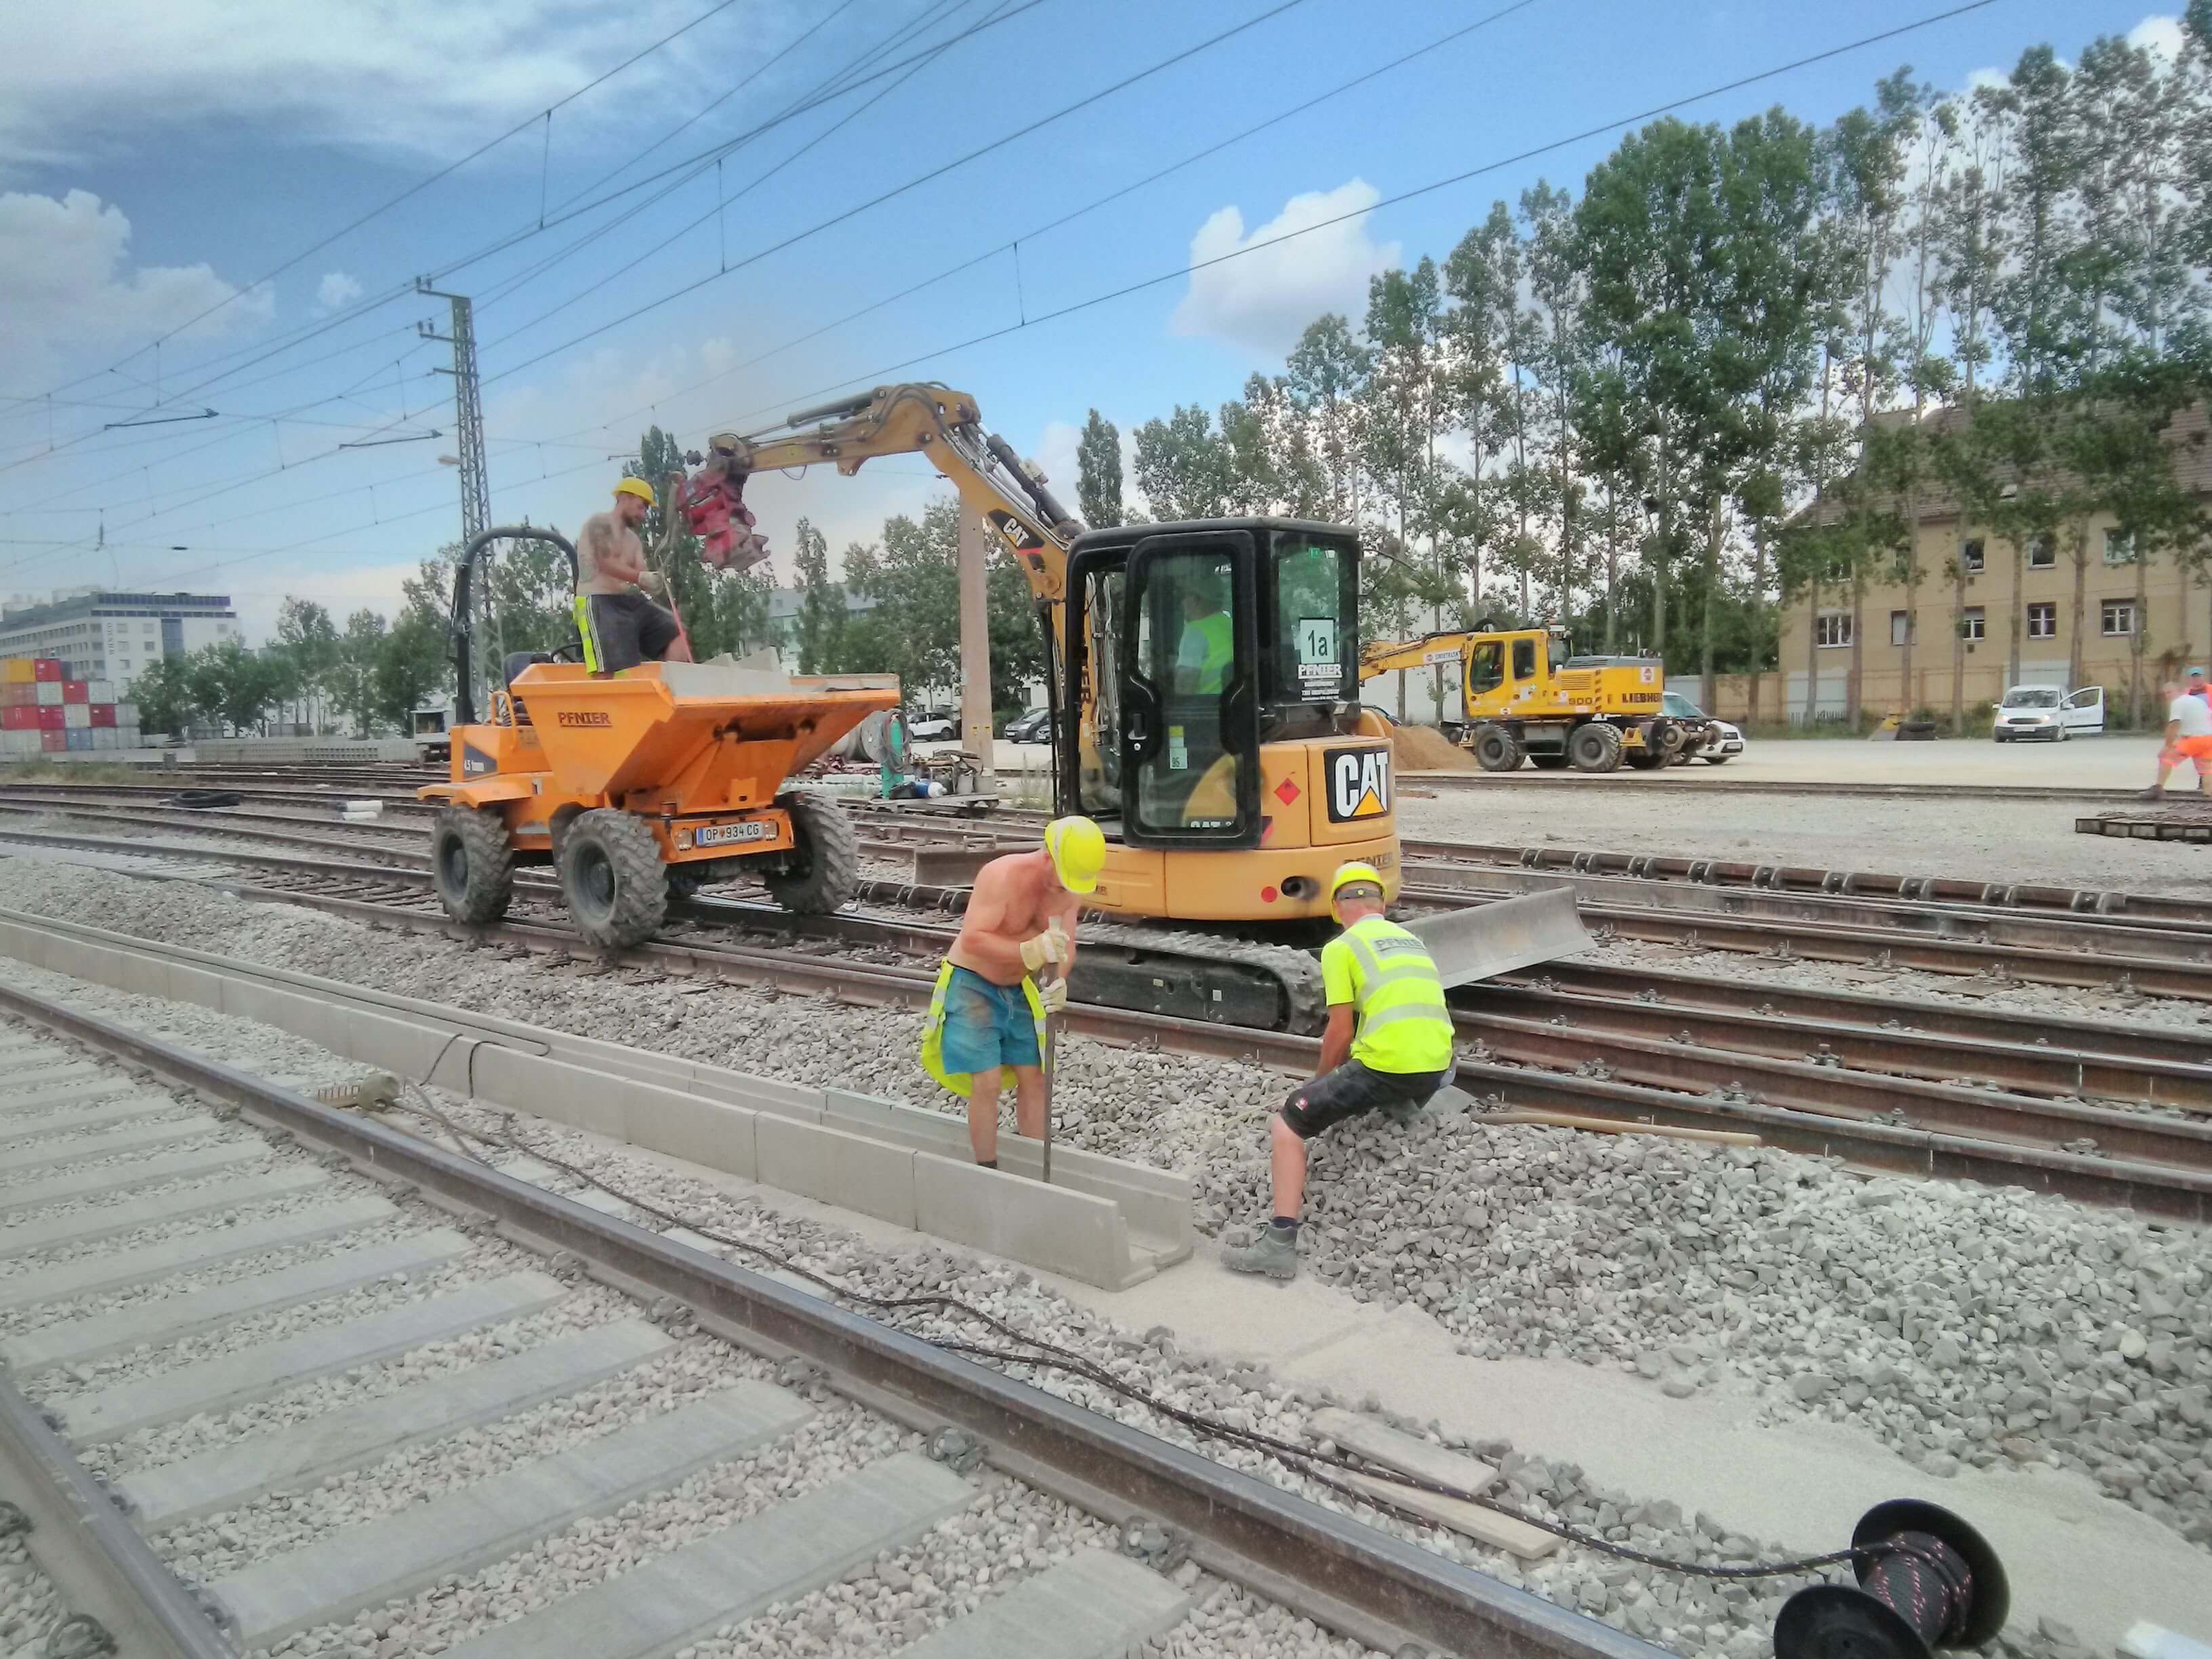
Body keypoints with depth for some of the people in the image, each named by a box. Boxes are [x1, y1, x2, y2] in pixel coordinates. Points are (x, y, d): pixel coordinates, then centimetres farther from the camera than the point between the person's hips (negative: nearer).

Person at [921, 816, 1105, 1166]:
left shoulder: (1070, 889, -7)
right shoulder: (1002, 875, -28)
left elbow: (1065, 946, -4)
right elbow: (972, 940, -33)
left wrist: (1058, 982, -26)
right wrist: (1029, 952, -44)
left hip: (1016, 989, 7)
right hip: (971, 984, -6)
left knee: (1034, 1078, 6)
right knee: (988, 1082, -12)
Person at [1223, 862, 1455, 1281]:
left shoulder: (1341, 948, 0)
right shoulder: (1412, 940, 20)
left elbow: (1341, 1034, -2)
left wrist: (1321, 1079, 16)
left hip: (1386, 1067, -7)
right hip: (1436, 1069, 7)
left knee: (1287, 1125, 1)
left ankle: (1280, 1244, -10)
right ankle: (1401, 1107, 18)